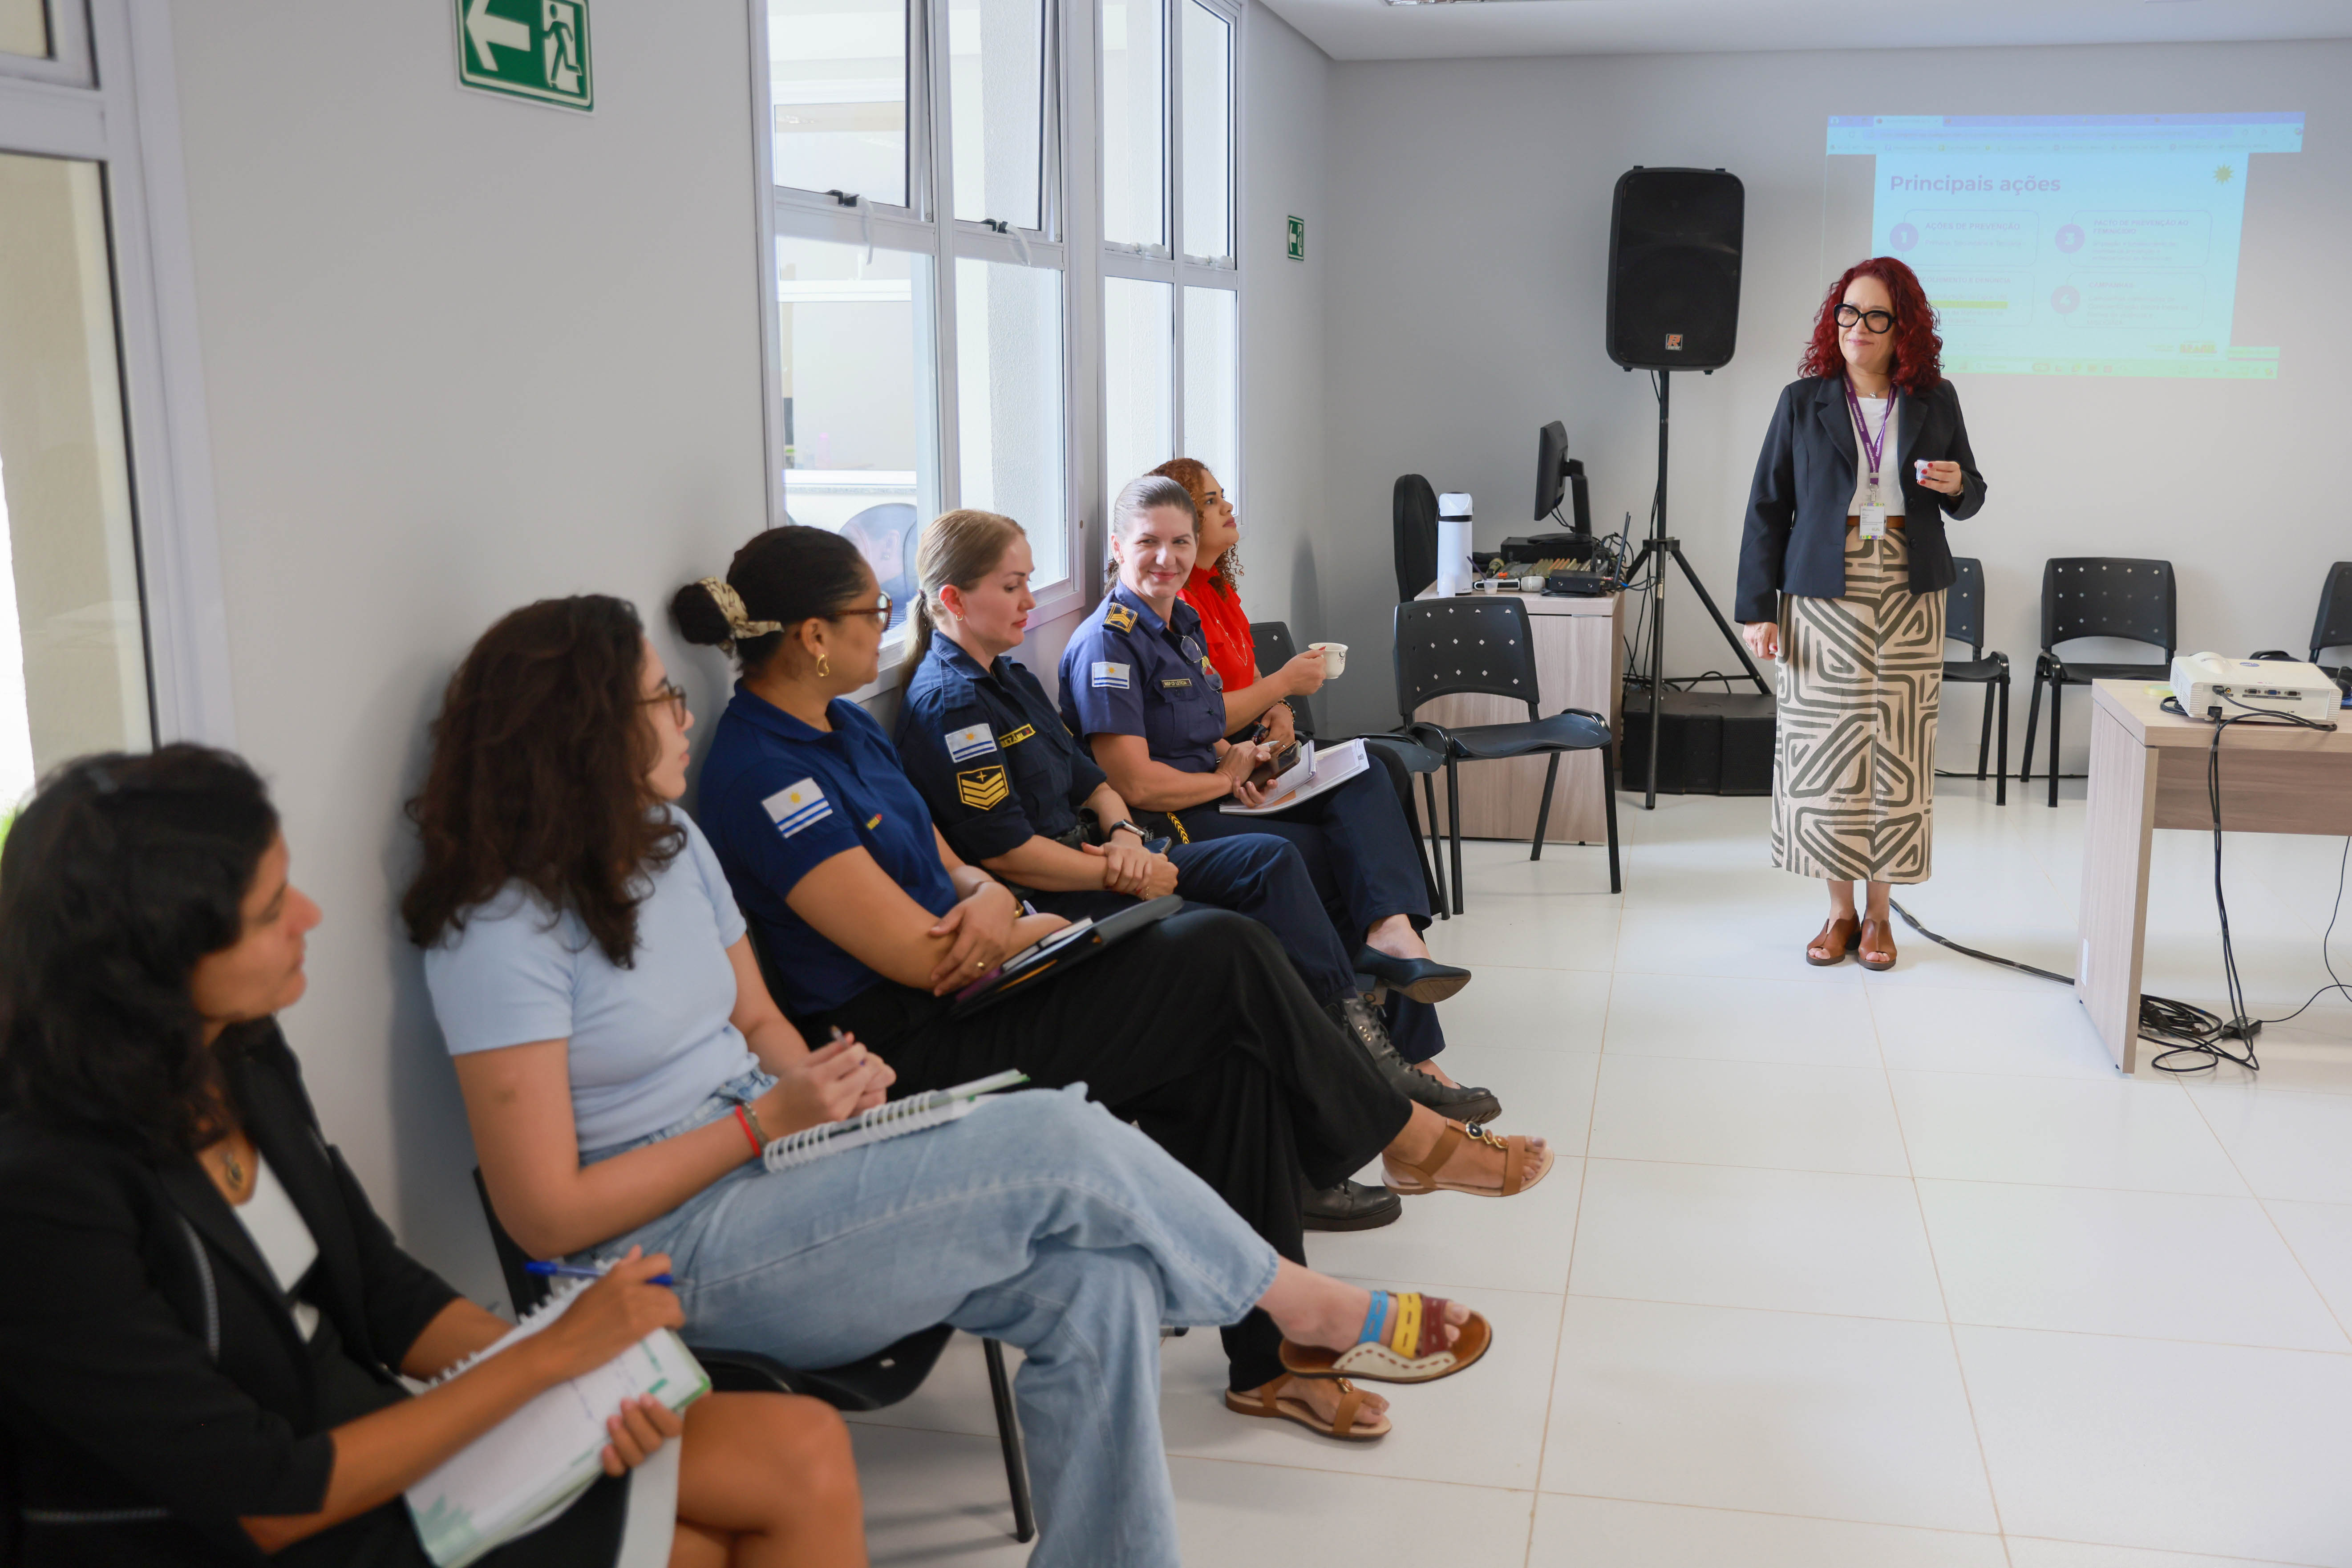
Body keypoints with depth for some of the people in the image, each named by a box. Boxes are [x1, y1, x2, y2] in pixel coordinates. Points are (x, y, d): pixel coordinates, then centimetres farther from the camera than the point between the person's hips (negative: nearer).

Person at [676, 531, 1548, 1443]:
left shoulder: (846, 727, 11)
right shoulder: (760, 776, -19)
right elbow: (918, 956, -21)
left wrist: (989, 901, -9)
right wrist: (1036, 928, -4)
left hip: (970, 1001, 9)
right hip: (913, 1051, -9)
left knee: (1227, 1053, -10)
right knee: (1225, 956, -15)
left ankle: (1269, 1351, -2)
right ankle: (1408, 1142, 7)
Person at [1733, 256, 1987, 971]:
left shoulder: (1936, 401, 7)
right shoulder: (1803, 401, 3)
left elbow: (1970, 496, 17)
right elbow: (1767, 507, 2)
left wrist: (1957, 486, -9)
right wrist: (1757, 608, -4)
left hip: (1908, 598, 1)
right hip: (1823, 598, -1)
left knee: (1897, 749, 2)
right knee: (1825, 749, 0)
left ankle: (1878, 911, 15)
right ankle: (1840, 909, 15)